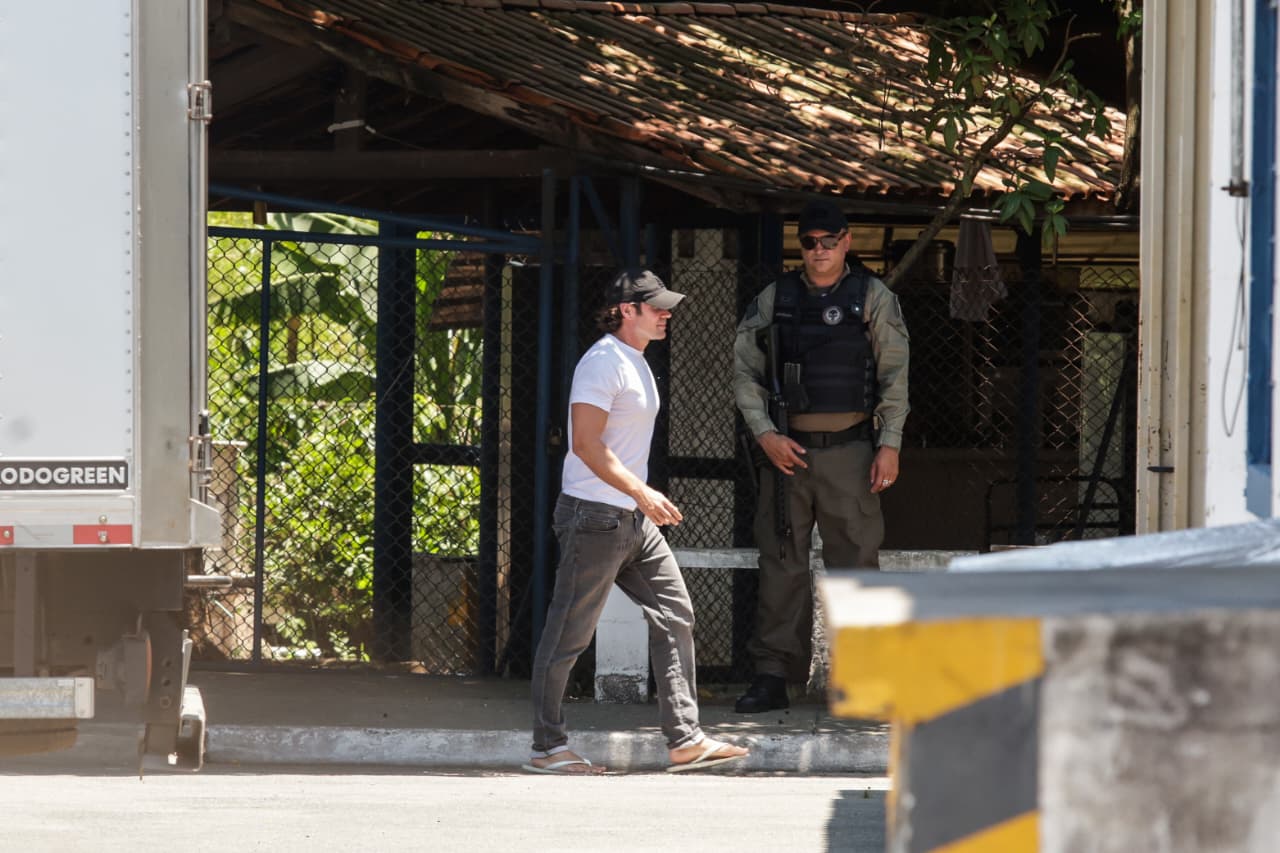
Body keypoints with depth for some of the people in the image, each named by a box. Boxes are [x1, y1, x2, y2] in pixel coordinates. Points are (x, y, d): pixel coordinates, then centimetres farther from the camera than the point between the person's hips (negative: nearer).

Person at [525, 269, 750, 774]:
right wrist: (642, 493, -26)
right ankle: (547, 747, 2)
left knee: (674, 614, 6)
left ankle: (685, 739, 7)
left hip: (633, 521, 10)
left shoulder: (636, 364, 17)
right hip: (595, 517, -10)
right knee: (569, 633, -3)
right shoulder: (603, 362, -14)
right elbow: (587, 443, -22)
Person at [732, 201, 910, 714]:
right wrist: (765, 434, -2)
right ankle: (772, 676, 5)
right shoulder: (774, 301, 9)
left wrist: (889, 444, -6)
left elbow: (895, 376, 2)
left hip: (848, 449, -2)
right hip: (786, 449, 2)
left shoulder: (873, 299, 4)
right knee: (781, 562, 2)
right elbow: (746, 372, 10)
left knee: (854, 561, -4)